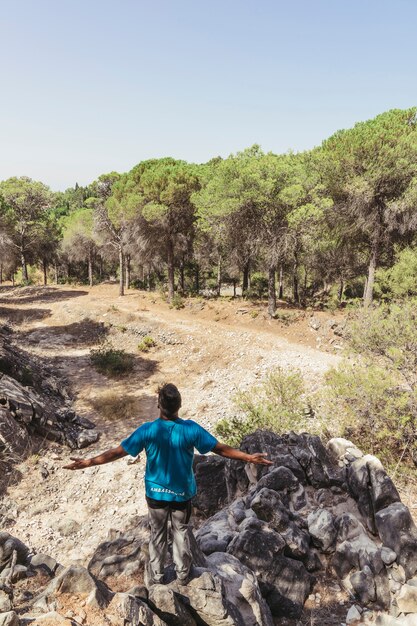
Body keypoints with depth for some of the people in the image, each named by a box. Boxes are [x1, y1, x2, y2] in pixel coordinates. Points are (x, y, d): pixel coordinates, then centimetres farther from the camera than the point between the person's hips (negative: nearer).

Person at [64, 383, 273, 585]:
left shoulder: (147, 430, -22)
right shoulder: (191, 429, -22)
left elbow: (117, 452, -16)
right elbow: (221, 449, -16)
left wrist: (88, 462, -5)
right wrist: (250, 458, -5)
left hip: (156, 492, 0)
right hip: (182, 492, 0)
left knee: (158, 533, 20)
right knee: (181, 531, 22)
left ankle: (156, 576, 36)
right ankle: (183, 574, 37)